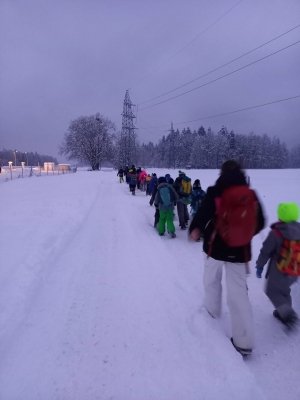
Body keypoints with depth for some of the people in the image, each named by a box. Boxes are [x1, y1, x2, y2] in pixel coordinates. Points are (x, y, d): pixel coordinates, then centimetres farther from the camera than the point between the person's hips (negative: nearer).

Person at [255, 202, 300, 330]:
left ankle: (288, 314, -4)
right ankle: (283, 312, 34)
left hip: (278, 272, -6)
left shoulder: (275, 233, -20)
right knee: (284, 290, 25)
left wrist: (259, 266, 0)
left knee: (272, 291, 11)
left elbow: (265, 252, -13)